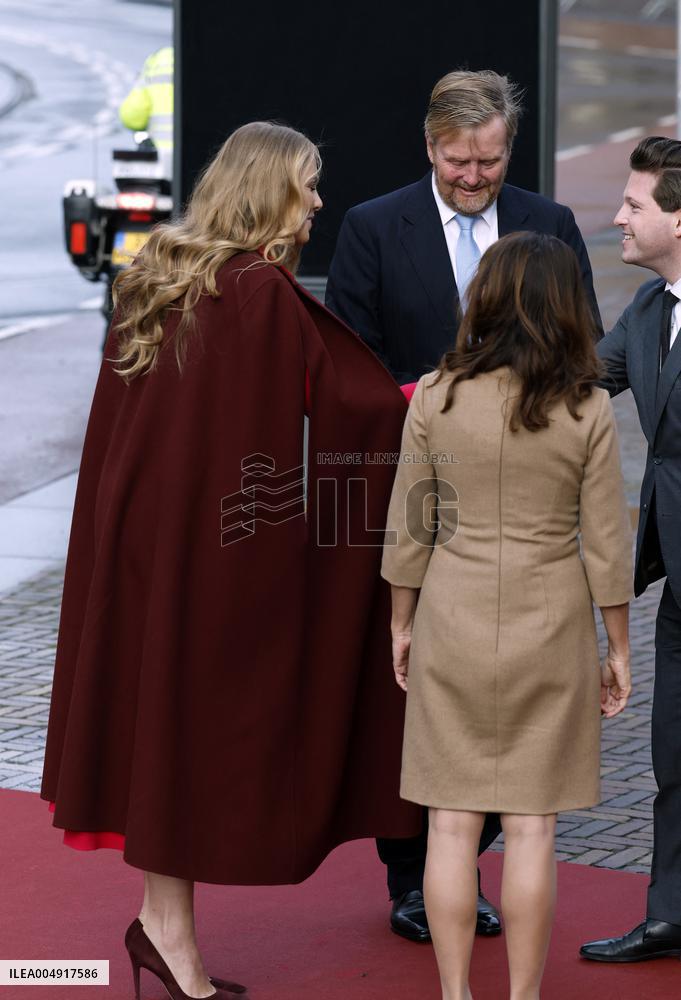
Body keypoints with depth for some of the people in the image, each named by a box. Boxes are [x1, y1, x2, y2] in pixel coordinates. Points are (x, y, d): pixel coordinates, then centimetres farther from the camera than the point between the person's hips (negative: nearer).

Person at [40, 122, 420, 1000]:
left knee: (154, 698, 11)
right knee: (203, 706, -1)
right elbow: (341, 393, -11)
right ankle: (169, 927, 4)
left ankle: (161, 923, 16)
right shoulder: (262, 290, -15)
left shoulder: (155, 277, 9)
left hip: (137, 525, 8)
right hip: (221, 533, -8)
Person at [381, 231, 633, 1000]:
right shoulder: (586, 410, -8)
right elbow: (606, 544, -5)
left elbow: (408, 527, -1)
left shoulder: (436, 397, -6)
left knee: (453, 822, 7)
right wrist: (618, 648, 6)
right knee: (530, 826, 6)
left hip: (453, 622, 1)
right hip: (549, 628, -1)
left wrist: (402, 624, 12)